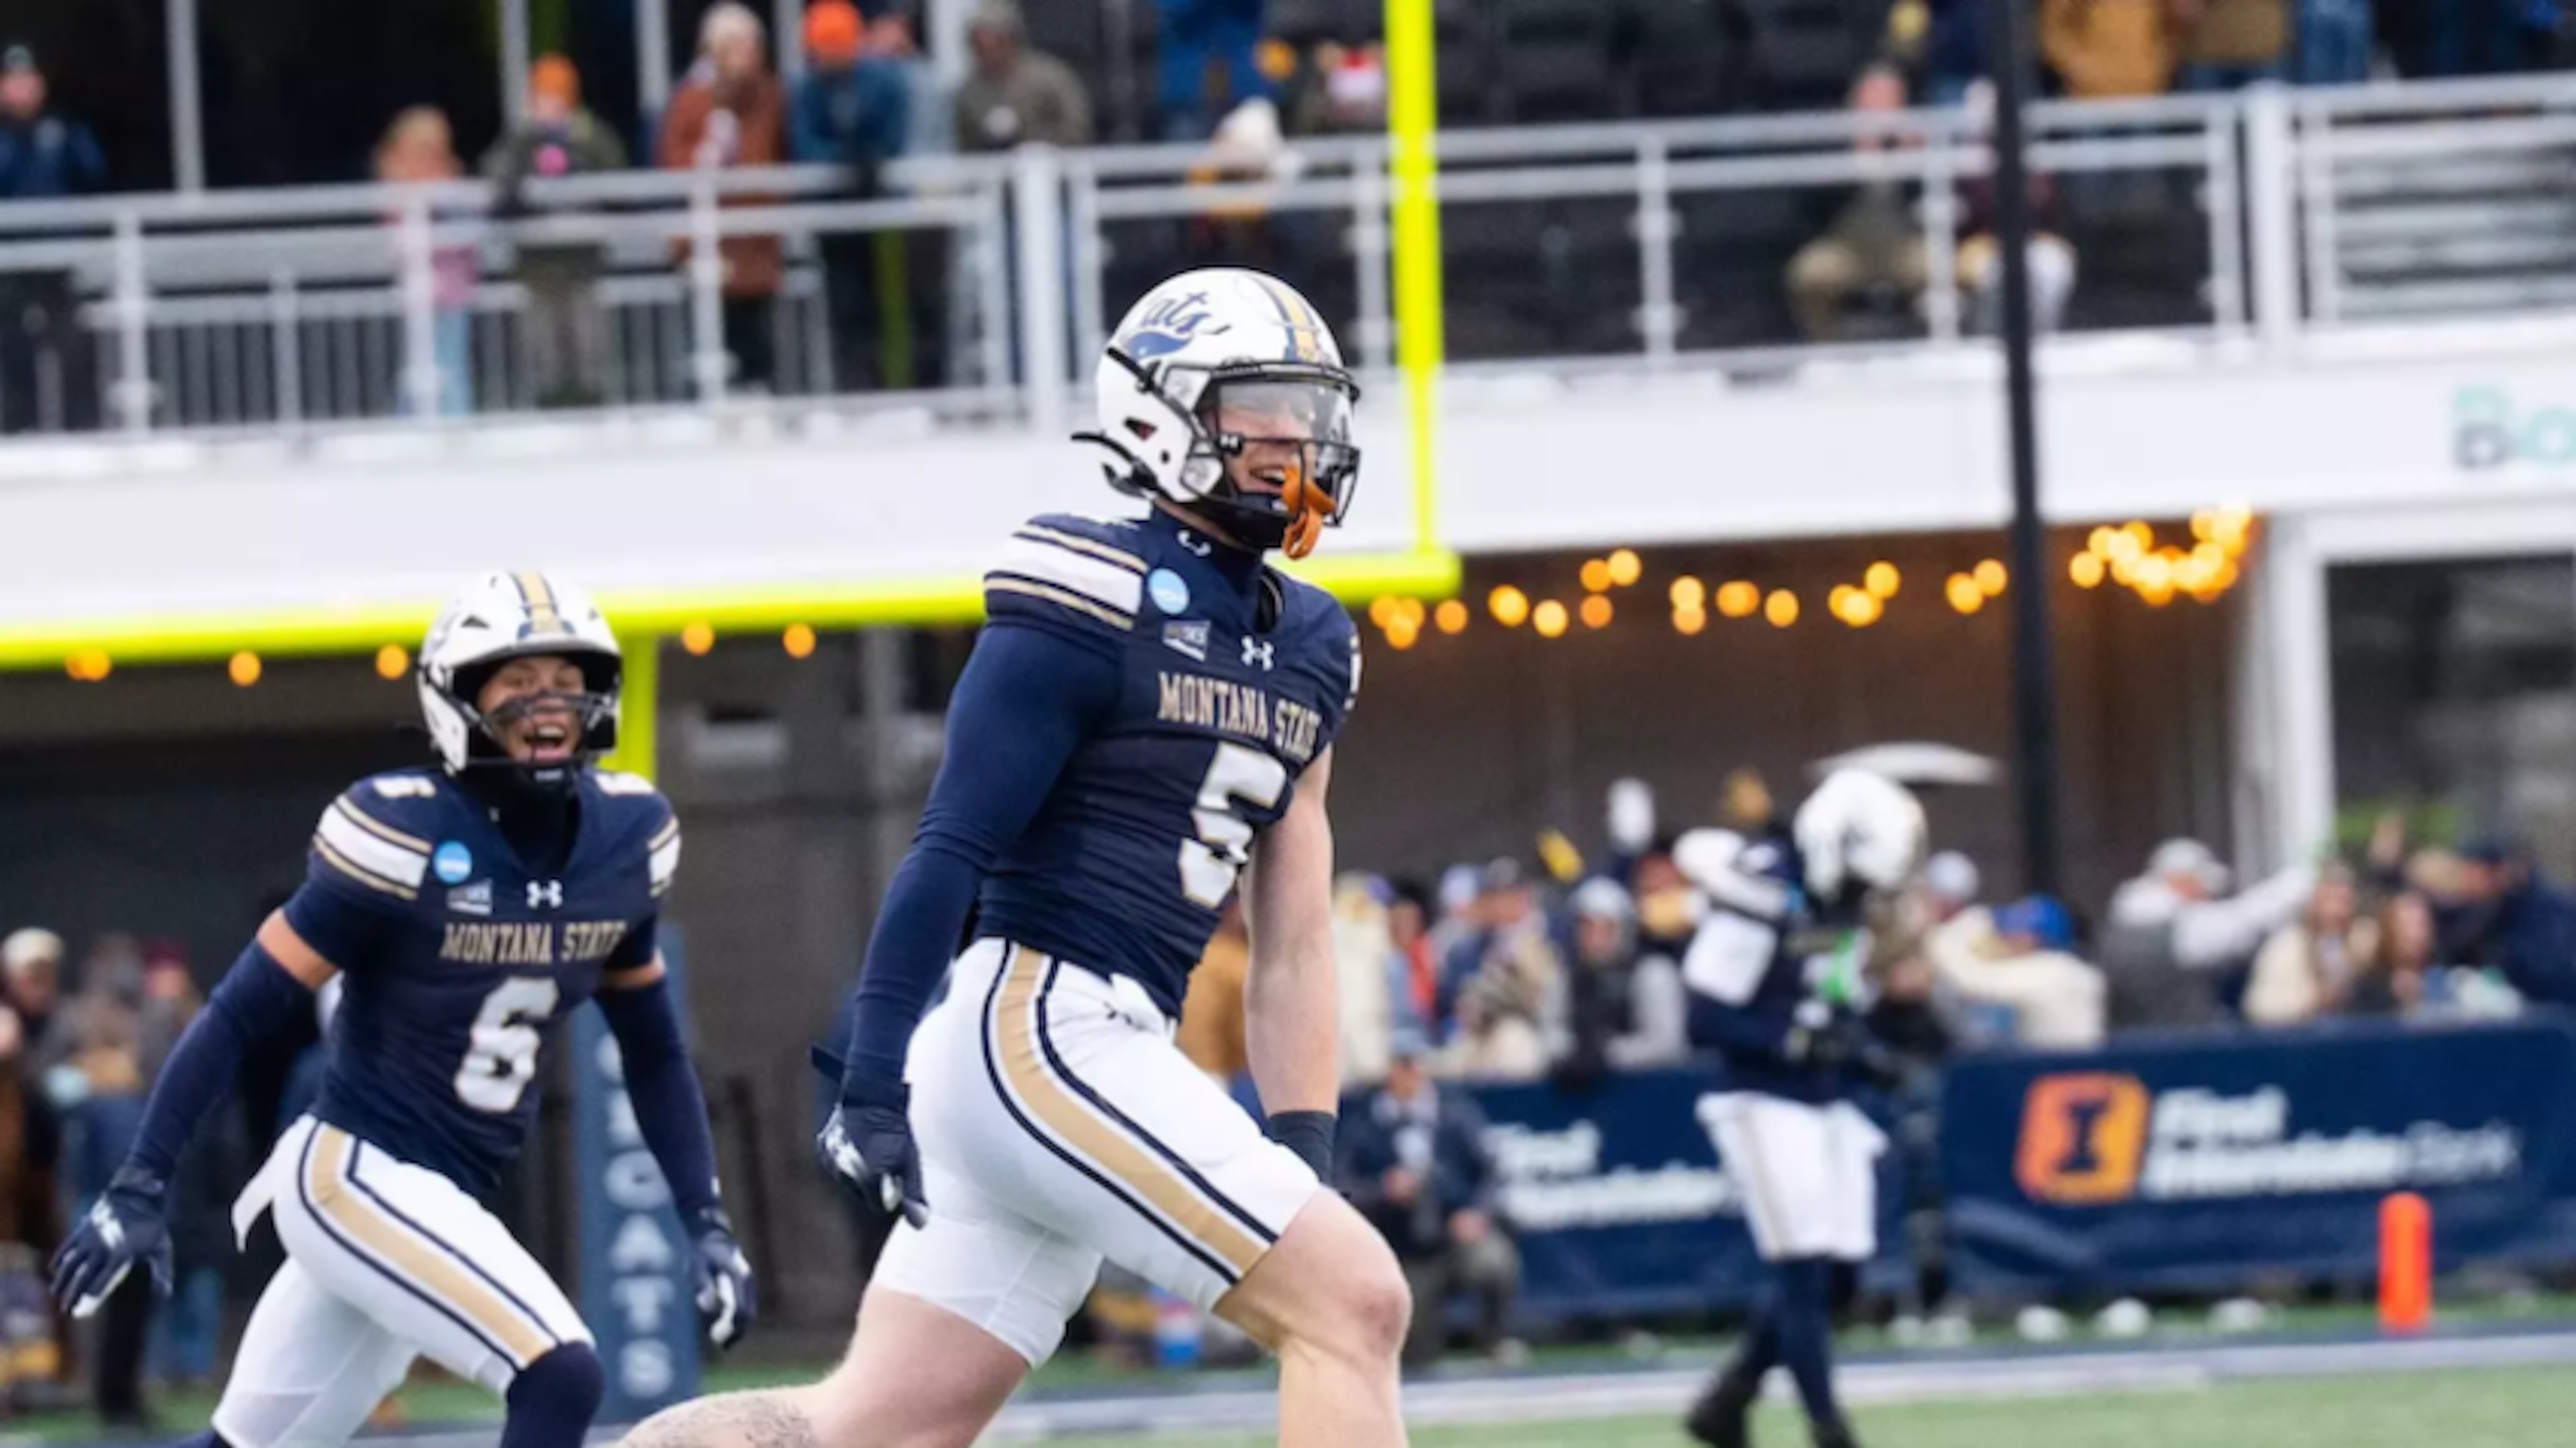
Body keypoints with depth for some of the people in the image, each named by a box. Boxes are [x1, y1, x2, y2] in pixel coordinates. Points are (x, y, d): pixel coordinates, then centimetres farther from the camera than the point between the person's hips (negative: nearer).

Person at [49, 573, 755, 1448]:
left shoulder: (623, 841, 2)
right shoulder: (403, 837, -17)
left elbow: (652, 1047, 15)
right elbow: (244, 1014, -12)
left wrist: (706, 1221, 9)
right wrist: (140, 1186, -14)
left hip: (441, 1201, 7)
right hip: (354, 1177, -7)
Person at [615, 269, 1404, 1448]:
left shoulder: (1303, 650, 17)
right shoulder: (1093, 604, -9)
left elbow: (1290, 937, 18)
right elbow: (952, 849, -13)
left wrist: (1303, 1151, 12)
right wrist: (874, 1076, -19)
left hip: (1107, 1048, 9)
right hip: (1038, 1029, -9)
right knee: (1354, 1303, -13)